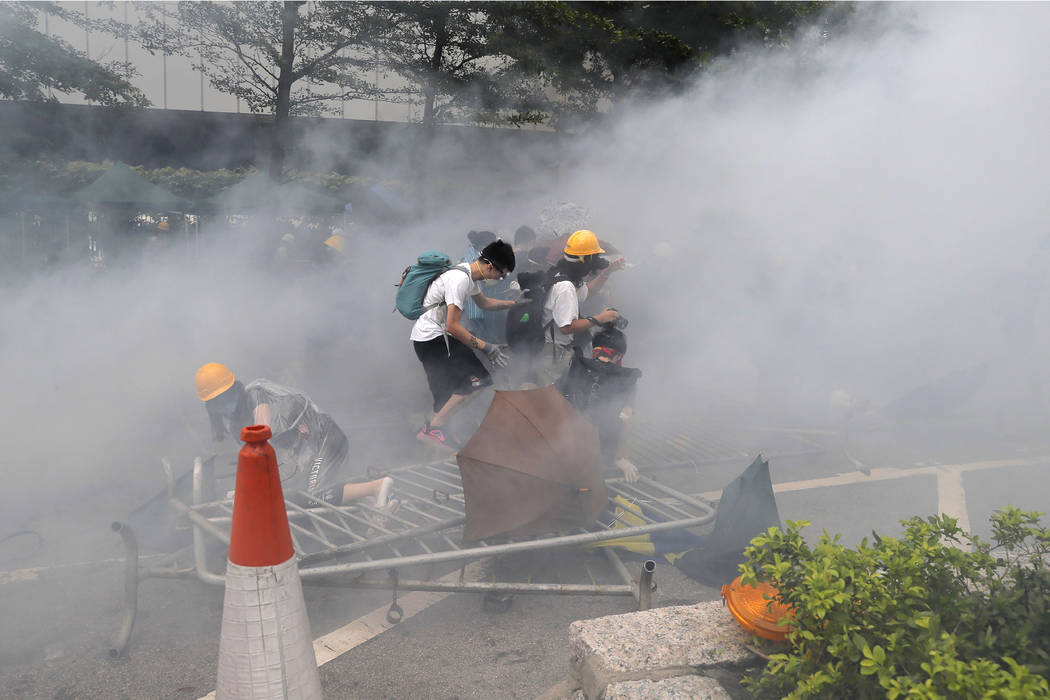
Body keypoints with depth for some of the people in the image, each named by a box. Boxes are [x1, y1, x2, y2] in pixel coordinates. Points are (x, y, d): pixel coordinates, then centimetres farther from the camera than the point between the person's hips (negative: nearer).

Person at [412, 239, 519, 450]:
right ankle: (433, 428, -9)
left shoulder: (469, 274, 10)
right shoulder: (460, 280, -23)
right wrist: (486, 347, -20)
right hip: (431, 338, -10)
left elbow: (484, 302, 30)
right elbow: (453, 326, -25)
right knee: (473, 380, -14)